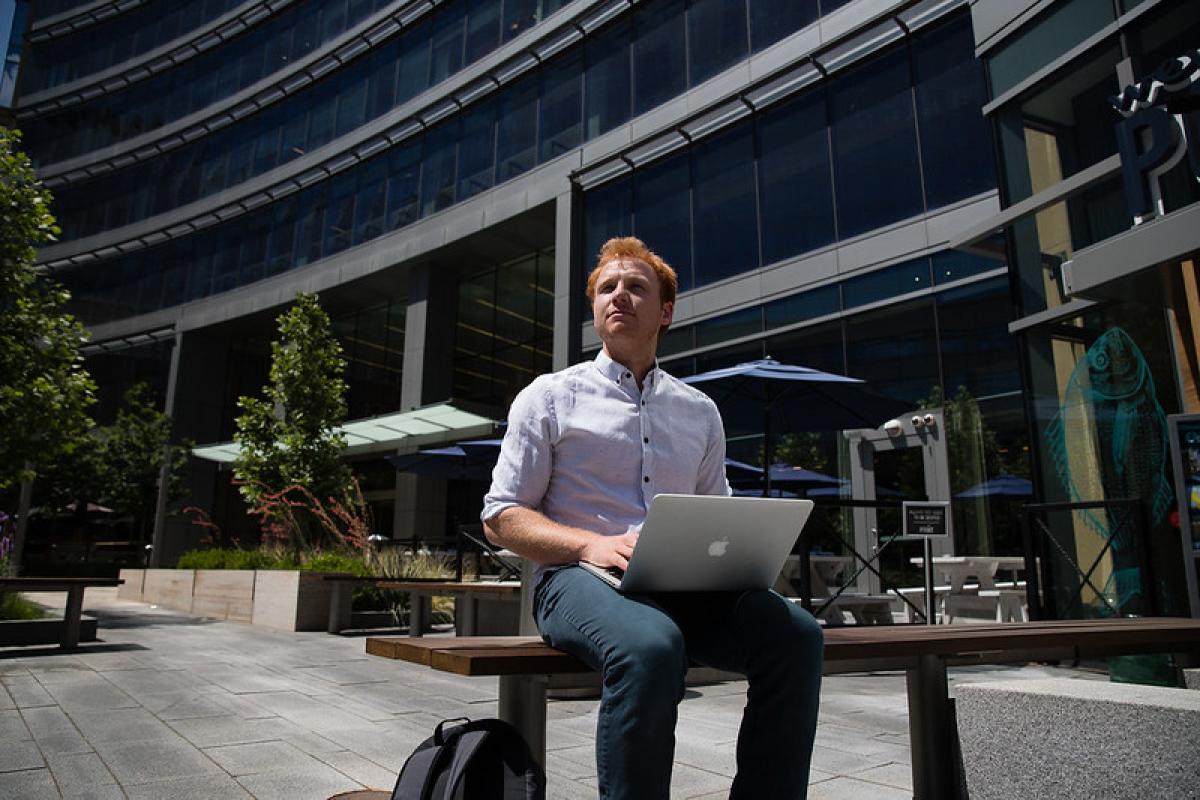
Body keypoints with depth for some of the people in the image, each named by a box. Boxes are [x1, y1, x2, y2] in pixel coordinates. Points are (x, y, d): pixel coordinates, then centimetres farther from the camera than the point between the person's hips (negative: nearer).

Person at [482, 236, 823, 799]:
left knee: (795, 633, -23)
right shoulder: (550, 396, 7)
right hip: (578, 578, -3)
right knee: (651, 646, -37)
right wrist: (590, 544, -16)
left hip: (684, 584, 4)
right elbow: (500, 517, 3)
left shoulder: (700, 411, 18)